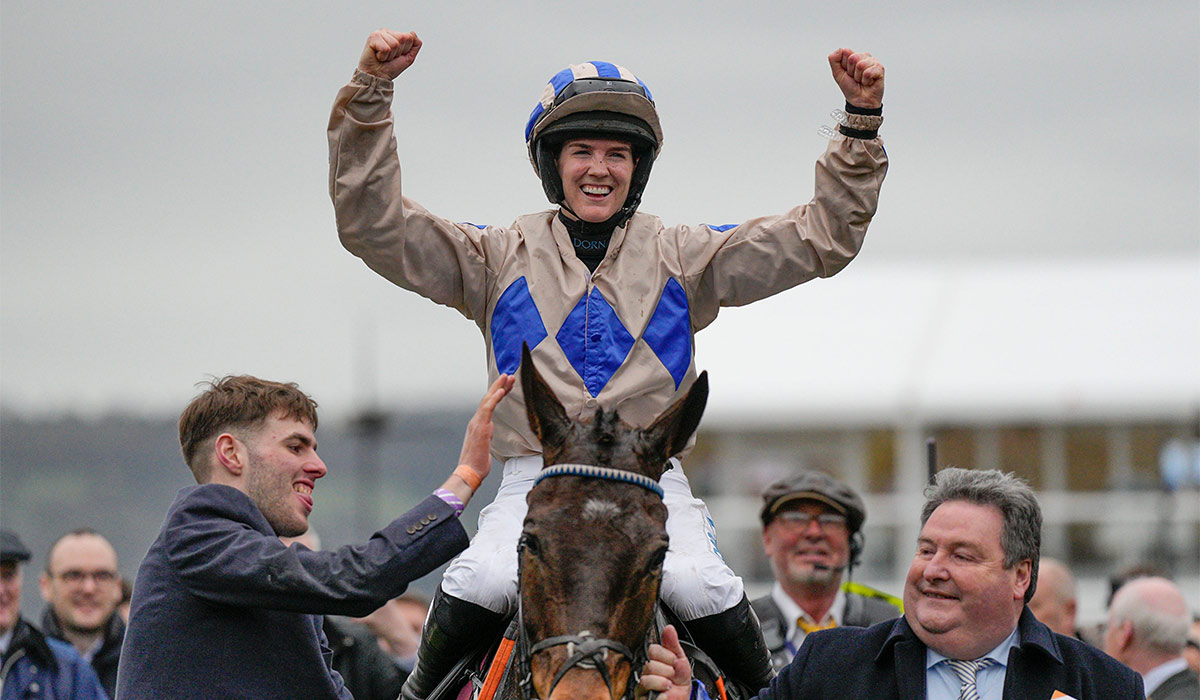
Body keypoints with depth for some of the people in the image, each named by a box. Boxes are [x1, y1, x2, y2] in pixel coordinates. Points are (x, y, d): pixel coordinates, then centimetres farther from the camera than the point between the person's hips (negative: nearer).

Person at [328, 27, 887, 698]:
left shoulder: (683, 258, 11)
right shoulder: (503, 258, 9)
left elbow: (823, 237, 9)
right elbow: (373, 224, 2)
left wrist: (861, 125, -2)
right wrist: (371, 93, -7)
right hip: (535, 476, 0)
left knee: (701, 588, -26)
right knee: (479, 585, -27)